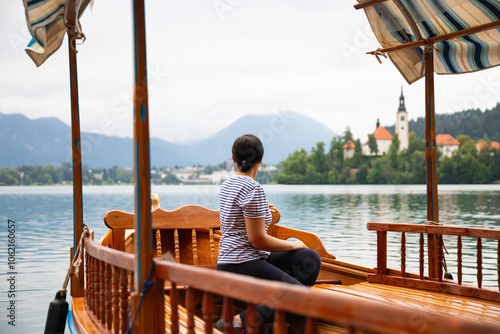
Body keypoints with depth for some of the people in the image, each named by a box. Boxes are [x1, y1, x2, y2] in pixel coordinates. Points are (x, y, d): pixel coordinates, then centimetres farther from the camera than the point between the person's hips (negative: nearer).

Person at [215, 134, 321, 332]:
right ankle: (240, 321, -18)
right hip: (241, 266, -10)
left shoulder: (228, 184, 12)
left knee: (311, 258, 4)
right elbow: (258, 240, -18)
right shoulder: (253, 189, -16)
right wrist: (293, 245, -2)